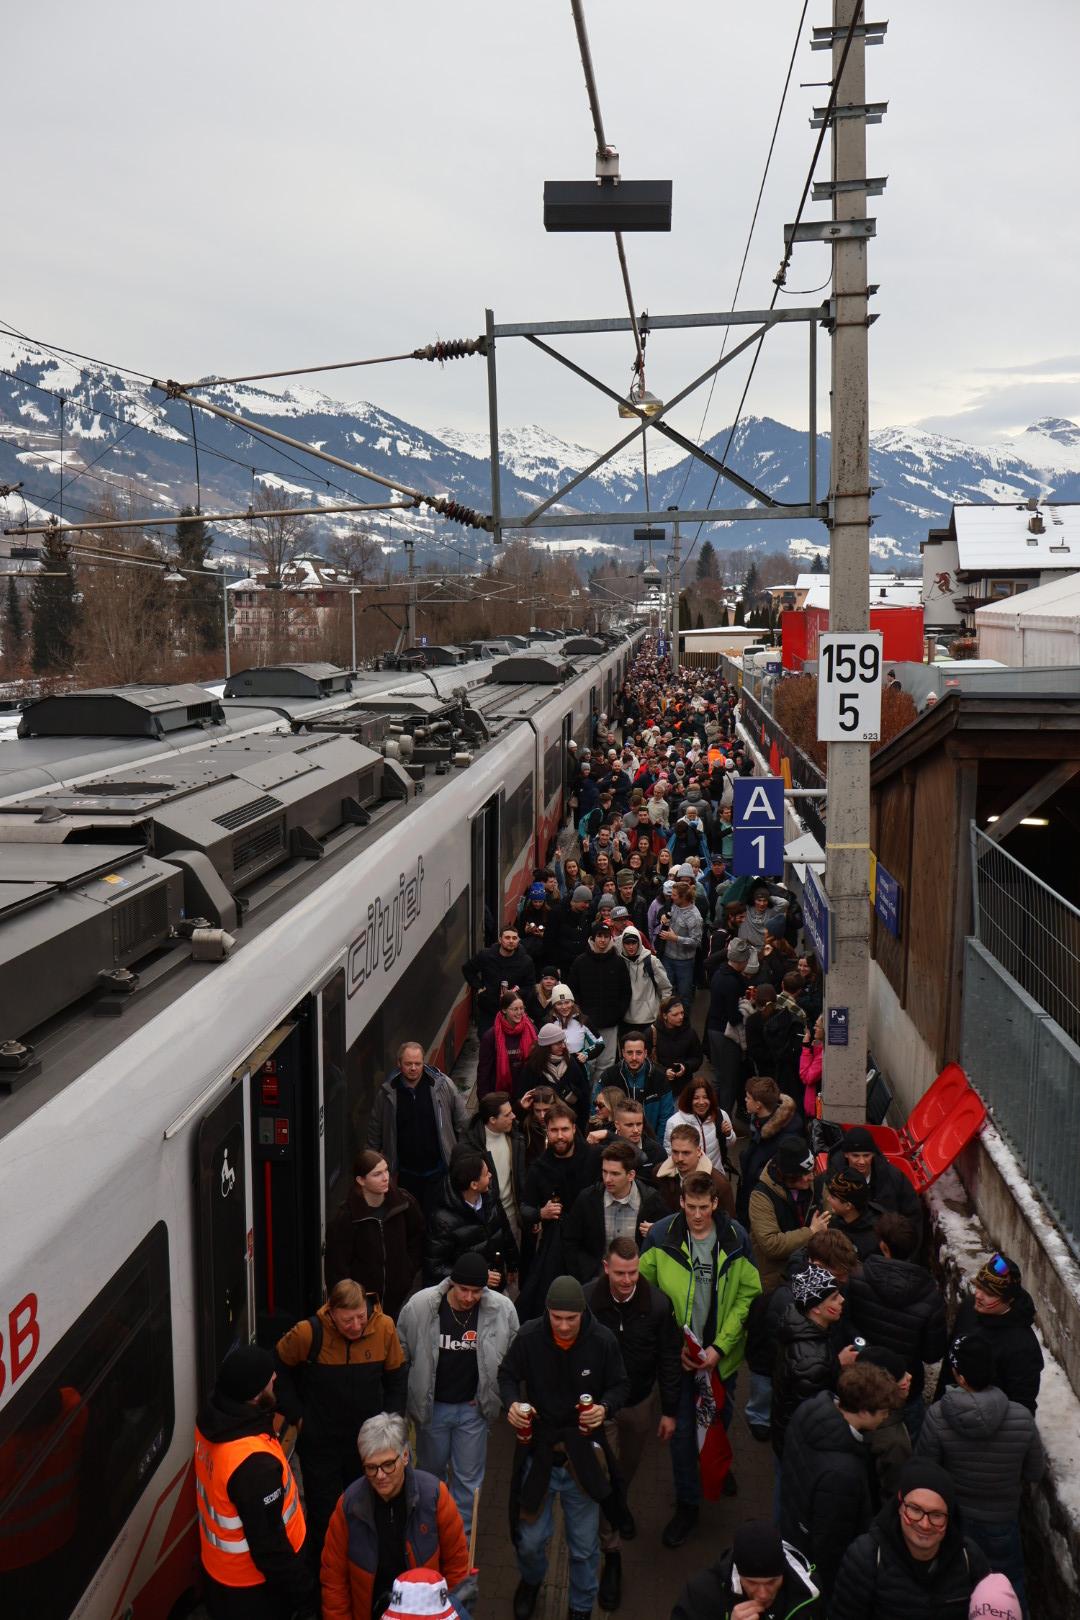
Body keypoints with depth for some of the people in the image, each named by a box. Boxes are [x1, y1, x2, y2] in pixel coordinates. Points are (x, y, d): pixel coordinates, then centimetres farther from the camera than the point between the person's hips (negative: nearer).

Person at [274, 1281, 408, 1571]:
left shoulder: (384, 1328, -14)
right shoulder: (308, 1333, -22)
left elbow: (396, 1376, 3)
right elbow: (278, 1367, -2)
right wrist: (296, 1414, -3)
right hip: (320, 1443, -2)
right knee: (324, 1518, 6)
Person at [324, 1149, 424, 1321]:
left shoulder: (404, 1203, -6)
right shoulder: (344, 1218, -14)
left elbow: (417, 1240, 11)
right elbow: (336, 1267, -7)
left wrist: (408, 1272, 6)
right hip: (362, 1301, -3)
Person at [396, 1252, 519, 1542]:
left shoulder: (502, 1309, -18)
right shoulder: (420, 1306, -21)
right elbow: (401, 1354, -4)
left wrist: (490, 1396, 1)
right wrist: (408, 1396, 0)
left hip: (474, 1408, 0)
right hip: (431, 1406, 1)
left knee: (468, 1478, 9)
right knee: (431, 1470, 22)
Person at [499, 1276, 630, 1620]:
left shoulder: (602, 1340, -15)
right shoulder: (529, 1337, -15)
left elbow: (621, 1386, -2)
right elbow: (507, 1375, 1)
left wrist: (605, 1408, -23)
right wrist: (512, 1403, -19)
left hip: (582, 1458, 0)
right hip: (538, 1451, 0)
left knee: (585, 1546, 13)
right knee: (530, 1541, 14)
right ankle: (531, 1581, 49)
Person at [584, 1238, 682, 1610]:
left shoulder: (658, 1304, -19)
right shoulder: (585, 1300, -23)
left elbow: (669, 1360, -8)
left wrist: (669, 1411, -3)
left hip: (640, 1402, 2)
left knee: (629, 1465, 25)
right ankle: (611, 1556, 12)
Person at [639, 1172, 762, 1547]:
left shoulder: (735, 1237, -10)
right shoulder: (661, 1235, -12)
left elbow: (748, 1295, -6)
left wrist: (720, 1347, -12)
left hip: (722, 1352, 1)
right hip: (678, 1352, -1)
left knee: (719, 1420, 20)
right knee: (683, 1428, 4)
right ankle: (687, 1503, 23)